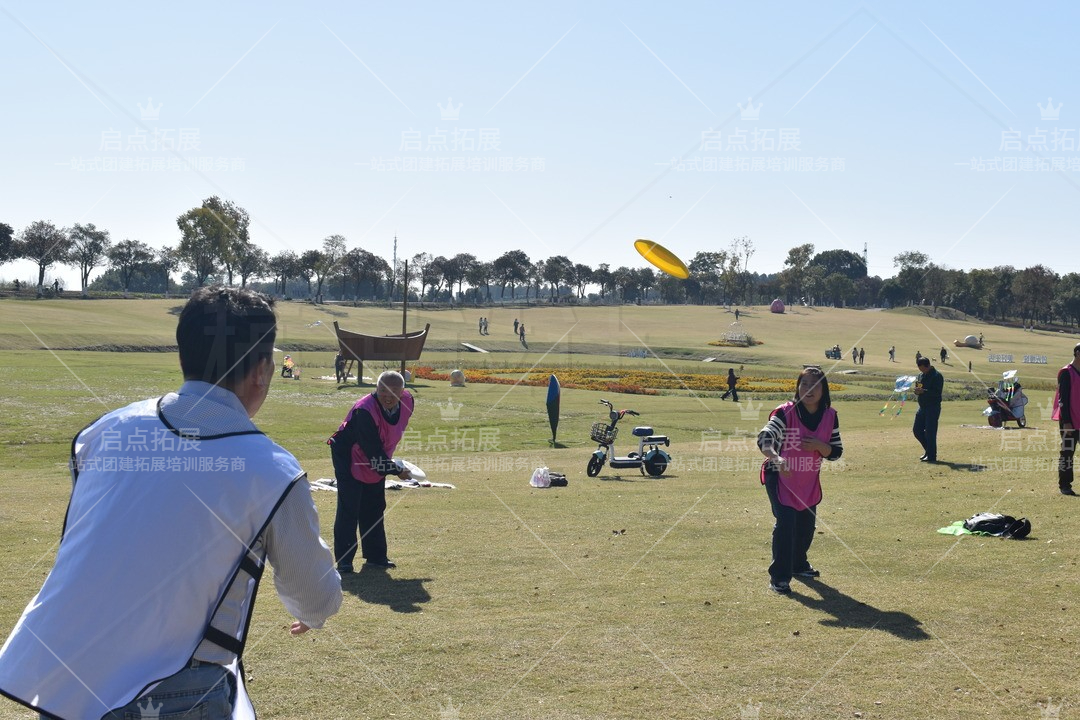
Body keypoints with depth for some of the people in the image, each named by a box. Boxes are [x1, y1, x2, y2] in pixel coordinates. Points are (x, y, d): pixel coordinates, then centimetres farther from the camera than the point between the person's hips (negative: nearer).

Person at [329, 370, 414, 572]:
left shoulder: (407, 402, -12)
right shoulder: (364, 411, -34)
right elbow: (373, 451, -32)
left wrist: (388, 462, 12)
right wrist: (396, 470, -25)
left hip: (377, 463, 7)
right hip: (349, 460, -7)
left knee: (375, 509, 13)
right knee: (348, 510, -9)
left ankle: (376, 556, 23)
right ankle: (344, 560, -3)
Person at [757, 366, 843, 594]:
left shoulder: (830, 416, -6)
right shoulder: (785, 412, -21)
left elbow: (836, 452, 0)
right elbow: (764, 438, -36)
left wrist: (819, 446, -22)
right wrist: (776, 458, -56)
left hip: (809, 481, 5)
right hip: (780, 477, -5)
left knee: (807, 524, 17)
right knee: (785, 523, -16)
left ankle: (798, 564, 43)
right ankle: (779, 577, -7)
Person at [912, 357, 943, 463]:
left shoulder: (937, 376, -12)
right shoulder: (920, 375, 12)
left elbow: (937, 392, -20)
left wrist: (923, 391, -28)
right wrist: (916, 390, -4)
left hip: (933, 407, -8)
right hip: (922, 407, 8)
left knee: (930, 432, -7)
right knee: (917, 430, 9)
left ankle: (931, 456, 1)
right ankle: (928, 450, 25)